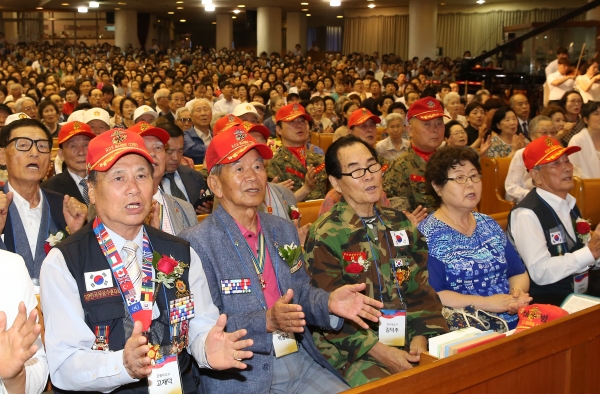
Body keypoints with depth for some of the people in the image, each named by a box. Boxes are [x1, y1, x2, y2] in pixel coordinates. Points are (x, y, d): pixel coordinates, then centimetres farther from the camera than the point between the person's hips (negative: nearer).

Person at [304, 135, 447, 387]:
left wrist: (421, 336, -6)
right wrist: (380, 352, -16)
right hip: (355, 351, -5)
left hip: (409, 344, 5)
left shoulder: (400, 224, 12)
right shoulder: (325, 236, -5)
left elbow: (421, 288, 11)